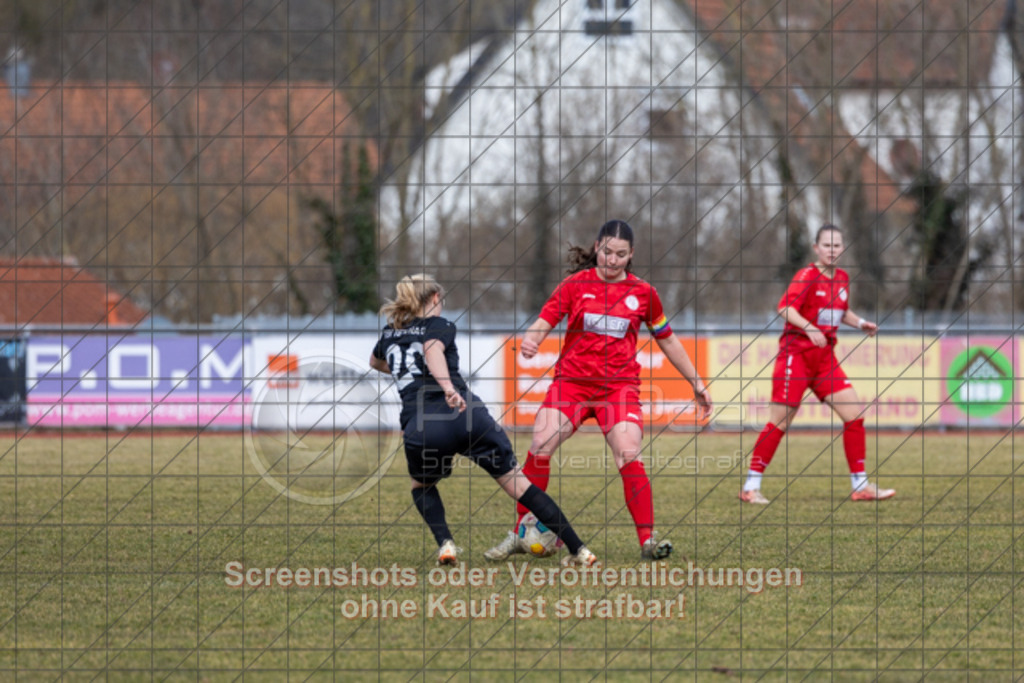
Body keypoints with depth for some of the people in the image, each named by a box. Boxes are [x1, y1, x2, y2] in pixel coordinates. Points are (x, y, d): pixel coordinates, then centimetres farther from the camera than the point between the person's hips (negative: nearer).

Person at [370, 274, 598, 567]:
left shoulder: (390, 334, 24)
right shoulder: (438, 325, 13)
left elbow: (375, 362, 48)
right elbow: (433, 349, -12)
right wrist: (447, 386, -29)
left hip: (421, 428, 2)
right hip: (469, 415, -2)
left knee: (422, 486, 32)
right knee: (518, 484, 6)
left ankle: (445, 544, 7)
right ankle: (579, 550, 4)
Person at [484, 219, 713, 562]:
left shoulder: (643, 293, 6)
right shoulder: (575, 285, 3)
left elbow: (667, 341, 18)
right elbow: (543, 323, -1)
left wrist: (696, 382, 22)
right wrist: (530, 341, -25)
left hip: (620, 385, 0)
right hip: (572, 380, 0)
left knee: (629, 456, -20)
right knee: (540, 446, -18)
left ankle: (648, 539, -11)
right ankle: (521, 534, -8)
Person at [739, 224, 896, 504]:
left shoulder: (842, 278, 10)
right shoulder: (808, 276, -12)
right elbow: (785, 308, -24)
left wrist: (860, 323, 8)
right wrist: (809, 328, -38)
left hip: (824, 357, 7)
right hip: (797, 352, -7)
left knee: (854, 413, -1)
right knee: (780, 422, -6)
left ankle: (861, 485, 6)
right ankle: (751, 487, 3)